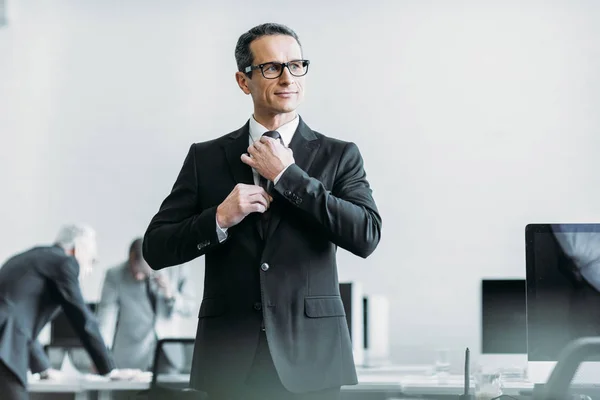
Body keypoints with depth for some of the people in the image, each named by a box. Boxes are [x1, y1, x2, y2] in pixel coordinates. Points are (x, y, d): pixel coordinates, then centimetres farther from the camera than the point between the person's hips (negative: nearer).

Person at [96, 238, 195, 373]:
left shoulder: (175, 269, -3)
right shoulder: (115, 275, -9)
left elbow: (188, 309, 5)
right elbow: (106, 319, -13)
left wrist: (170, 295, -16)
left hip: (168, 356, 2)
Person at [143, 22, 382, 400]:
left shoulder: (339, 156, 3)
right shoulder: (206, 157, 6)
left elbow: (367, 236, -11)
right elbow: (156, 249, 4)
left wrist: (287, 175, -11)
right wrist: (219, 219, -12)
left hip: (310, 359, -1)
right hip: (231, 360, 1)